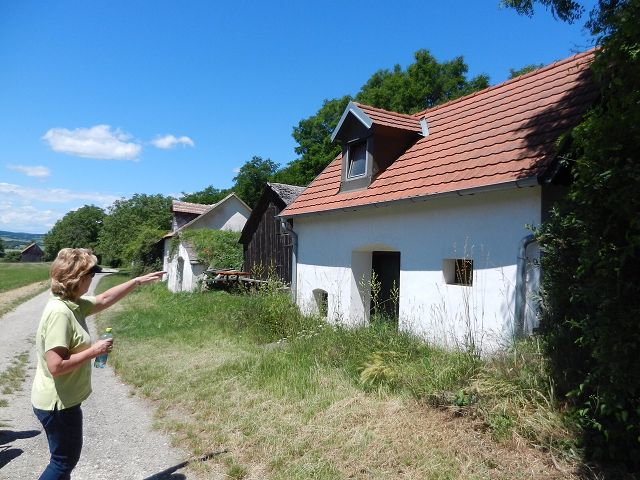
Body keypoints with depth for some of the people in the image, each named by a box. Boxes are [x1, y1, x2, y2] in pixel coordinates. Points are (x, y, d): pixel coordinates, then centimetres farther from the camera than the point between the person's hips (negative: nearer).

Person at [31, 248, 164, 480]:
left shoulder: (72, 304, 0)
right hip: (57, 404, -9)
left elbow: (104, 300, 17)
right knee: (64, 460, 10)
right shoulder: (59, 312, -28)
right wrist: (93, 351, -21)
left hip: (64, 400, 9)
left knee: (66, 457, 25)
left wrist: (138, 281, 19)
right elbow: (56, 366, -32)